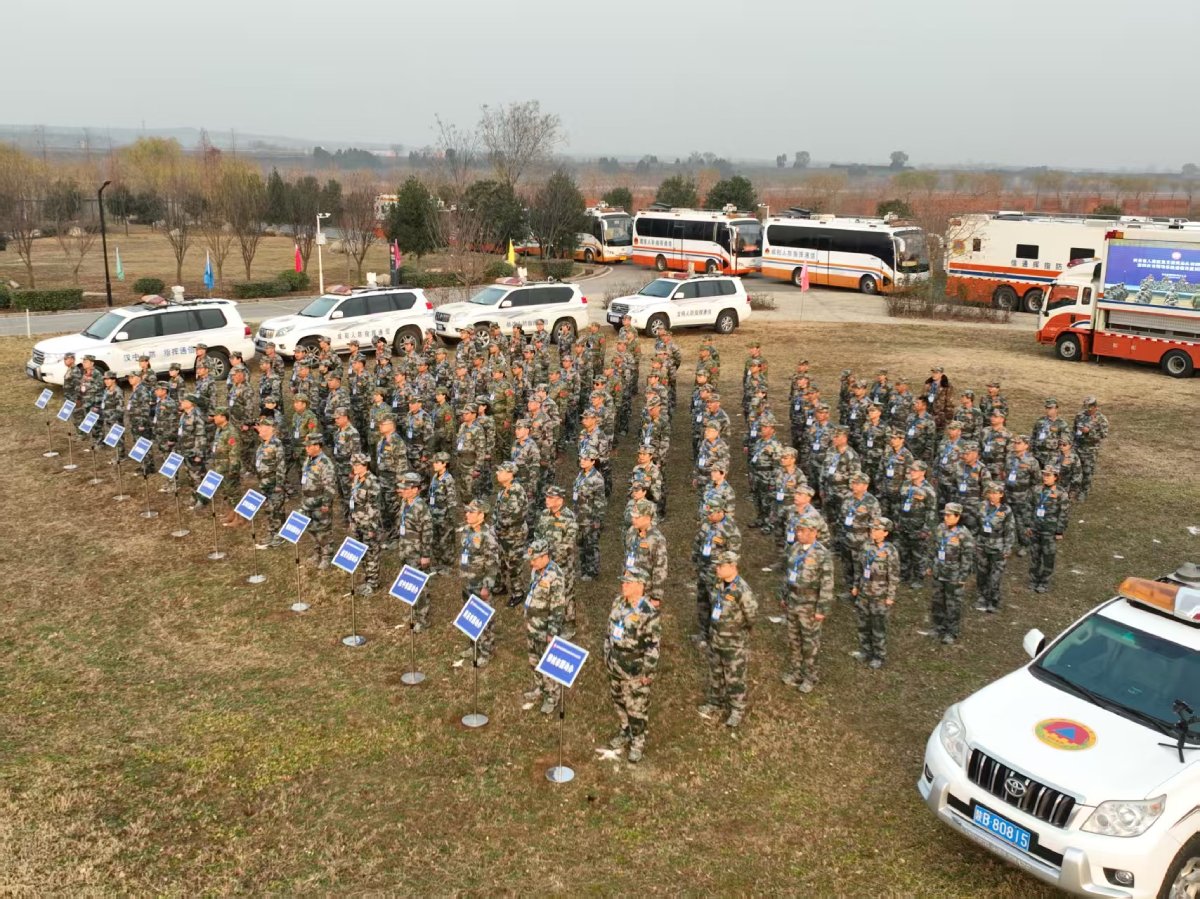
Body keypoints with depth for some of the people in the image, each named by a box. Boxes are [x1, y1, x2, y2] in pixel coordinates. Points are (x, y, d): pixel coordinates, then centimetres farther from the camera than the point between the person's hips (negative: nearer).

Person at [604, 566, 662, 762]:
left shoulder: (648, 612, -24)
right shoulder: (618, 602, -2)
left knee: (636, 707, 7)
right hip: (615, 664, 7)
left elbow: (653, 646, -18)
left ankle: (638, 741, 25)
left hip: (634, 669, -7)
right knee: (618, 700, 22)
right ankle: (625, 732, 43)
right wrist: (607, 654, 15)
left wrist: (648, 672, -15)